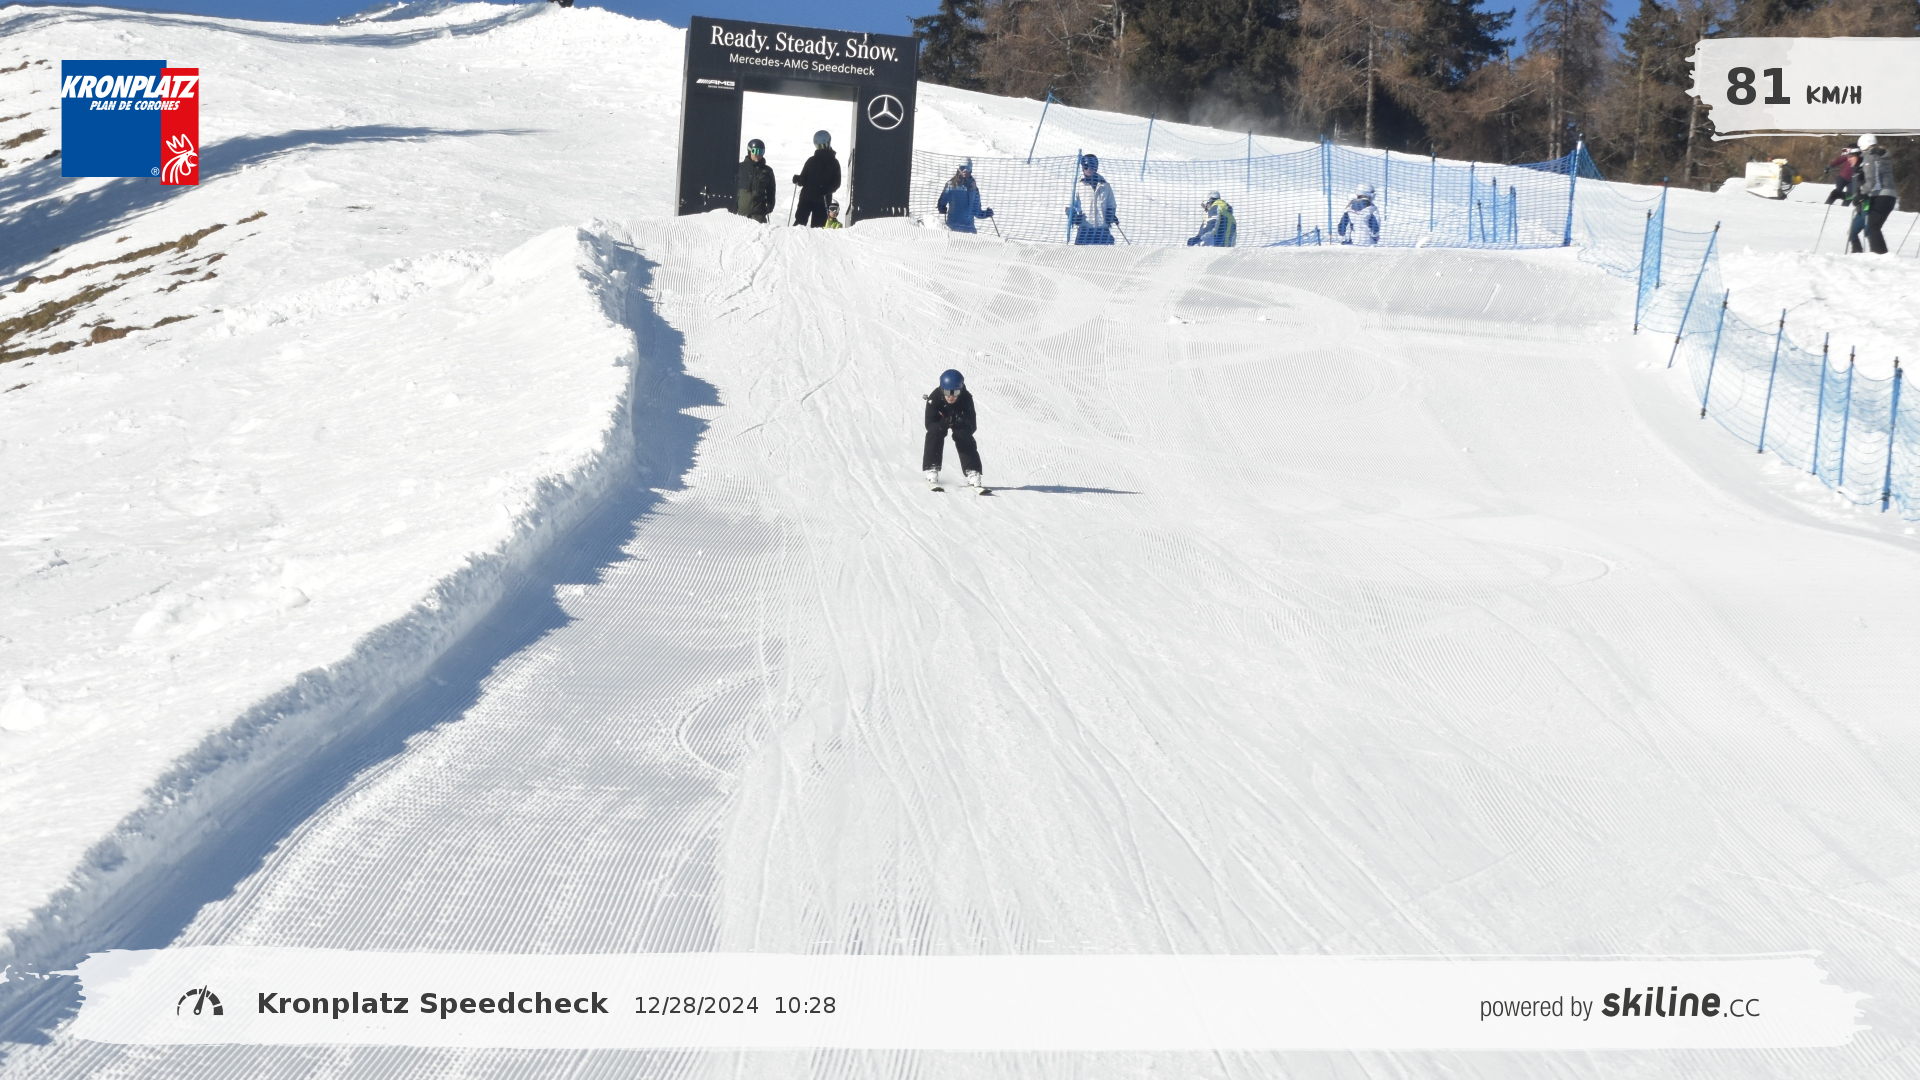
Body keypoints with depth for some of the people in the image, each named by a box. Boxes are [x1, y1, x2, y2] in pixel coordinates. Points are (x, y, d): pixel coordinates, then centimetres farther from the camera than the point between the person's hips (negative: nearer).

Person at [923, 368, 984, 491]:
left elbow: (972, 426, -31)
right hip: (939, 420, -1)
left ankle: (973, 474, -19)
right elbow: (929, 425, -34)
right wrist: (946, 423, -53)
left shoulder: (966, 398, -35)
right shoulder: (934, 398, -36)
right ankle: (932, 472, -21)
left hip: (960, 422, 1)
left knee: (966, 440, -22)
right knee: (935, 435, -27)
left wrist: (960, 422, -53)